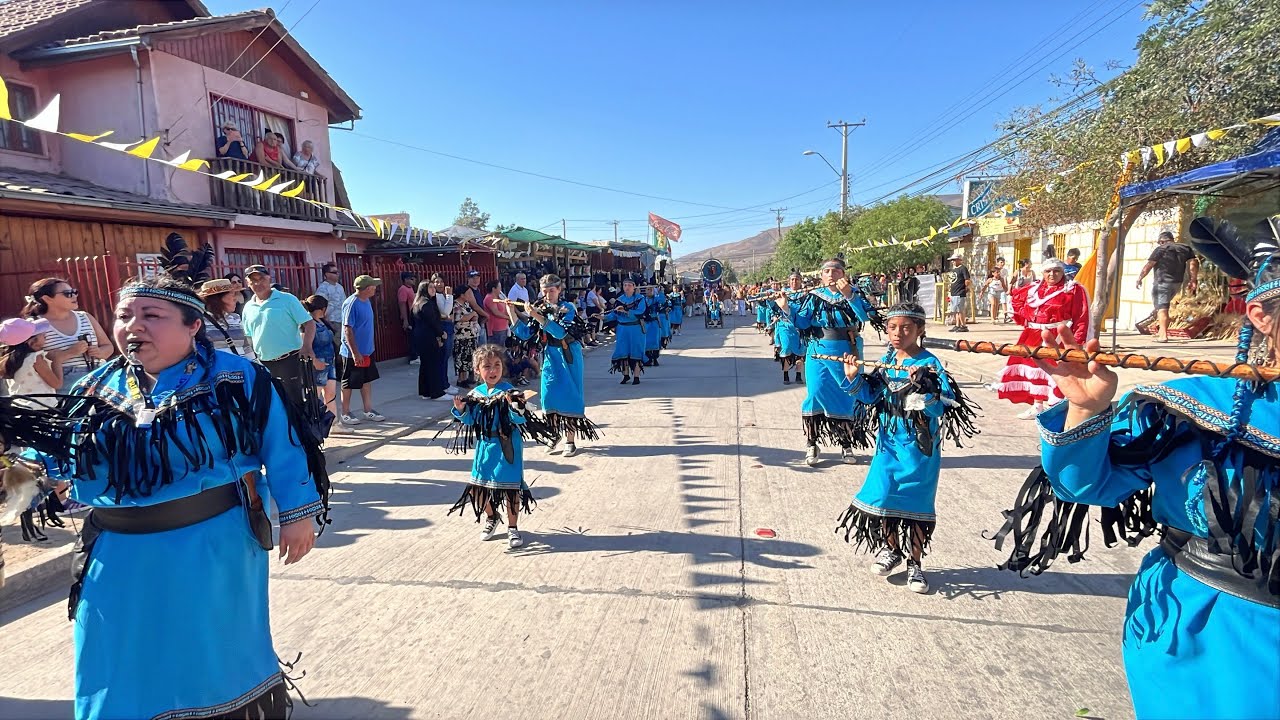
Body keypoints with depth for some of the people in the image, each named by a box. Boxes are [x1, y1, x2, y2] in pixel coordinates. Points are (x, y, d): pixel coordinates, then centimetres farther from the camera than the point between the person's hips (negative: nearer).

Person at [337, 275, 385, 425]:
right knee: (349, 384, 5)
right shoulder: (351, 304, -21)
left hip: (367, 351, 8)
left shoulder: (366, 301, 5)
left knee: (367, 380, 14)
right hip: (353, 353, -8)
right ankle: (346, 413, 18)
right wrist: (355, 353, -22)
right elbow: (347, 330, -21)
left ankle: (368, 410, 23)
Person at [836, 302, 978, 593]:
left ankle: (914, 563, 23)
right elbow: (871, 396, 10)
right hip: (888, 443, 5)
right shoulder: (886, 361, 5)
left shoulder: (929, 364, -13)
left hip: (918, 447, -5)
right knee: (880, 497, 7)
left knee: (915, 504, 4)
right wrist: (854, 379, -5)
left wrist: (921, 386, -35)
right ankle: (891, 549, 32)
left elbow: (942, 406, -21)